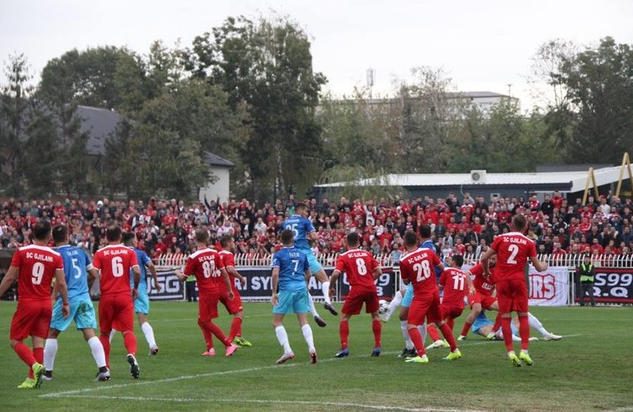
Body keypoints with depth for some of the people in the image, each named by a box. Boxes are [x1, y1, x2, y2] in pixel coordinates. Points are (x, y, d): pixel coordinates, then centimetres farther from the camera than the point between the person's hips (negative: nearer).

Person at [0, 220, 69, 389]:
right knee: (38, 342, 8)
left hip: (27, 303, -3)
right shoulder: (56, 256, -1)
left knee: (15, 340, 5)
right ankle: (32, 379, 6)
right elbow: (61, 283, 0)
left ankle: (35, 365, -16)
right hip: (46, 303, 3)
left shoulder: (22, 252, -7)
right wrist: (65, 303, 13)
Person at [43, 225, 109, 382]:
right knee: (90, 334, 0)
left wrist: (53, 299, -12)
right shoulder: (80, 251, 12)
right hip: (84, 297, 4)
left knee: (52, 333, 9)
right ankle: (103, 369, -13)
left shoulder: (57, 254, -4)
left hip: (67, 298, -4)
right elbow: (93, 274, 16)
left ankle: (47, 372, 11)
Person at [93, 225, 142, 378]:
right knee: (128, 330, -1)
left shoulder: (100, 253, 0)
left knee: (105, 333, 13)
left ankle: (105, 367, 11)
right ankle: (131, 354, -30)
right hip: (125, 296, 0)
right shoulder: (129, 252, 2)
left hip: (107, 297, 0)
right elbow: (137, 271, -9)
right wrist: (135, 288, 7)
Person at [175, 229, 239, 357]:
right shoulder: (214, 254, 0)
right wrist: (229, 290, 10)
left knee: (205, 321, -1)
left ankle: (229, 344, -8)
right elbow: (224, 273, 2)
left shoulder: (193, 258, -14)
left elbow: (183, 278, -7)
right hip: (215, 290, 7)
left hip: (205, 292, -7)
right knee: (202, 321, 16)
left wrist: (177, 273, 15)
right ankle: (210, 349, 12)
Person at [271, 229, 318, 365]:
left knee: (277, 322, 5)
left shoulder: (278, 255, 0)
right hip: (301, 288, 4)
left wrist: (274, 292, -9)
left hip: (286, 289, -4)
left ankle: (287, 350, -8)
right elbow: (308, 274, 20)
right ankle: (311, 348, -13)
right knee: (304, 322, 6)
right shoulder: (301, 254, 13)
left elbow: (275, 274, -14)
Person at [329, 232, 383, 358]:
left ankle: (344, 347, -1)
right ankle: (377, 346, 16)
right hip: (371, 288, 3)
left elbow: (336, 273, -12)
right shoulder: (367, 254, 10)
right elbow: (378, 272, 8)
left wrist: (330, 286, 2)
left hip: (356, 290, -3)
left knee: (344, 317, 10)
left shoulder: (343, 257, 0)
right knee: (375, 315, 21)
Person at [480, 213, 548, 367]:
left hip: (502, 281, 1)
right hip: (518, 280, -1)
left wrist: (487, 272, 22)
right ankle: (524, 351, -2)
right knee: (523, 316, 7)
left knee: (505, 317, 2)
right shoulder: (528, 243, 4)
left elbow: (484, 258, 2)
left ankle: (510, 352, -4)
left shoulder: (501, 238, 4)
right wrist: (544, 266, 30)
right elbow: (539, 267, 7)